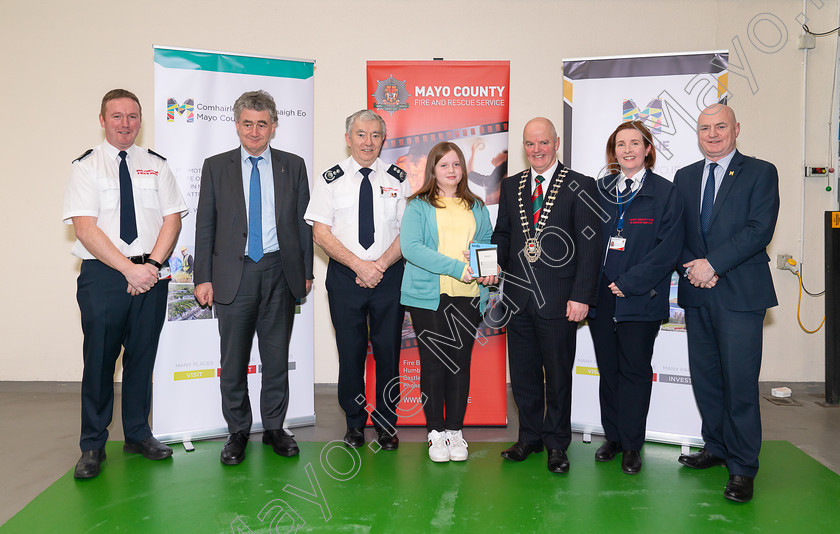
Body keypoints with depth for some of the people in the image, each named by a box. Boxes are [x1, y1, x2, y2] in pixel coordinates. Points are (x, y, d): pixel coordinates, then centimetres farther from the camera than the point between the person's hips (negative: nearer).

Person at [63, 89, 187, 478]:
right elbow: (85, 228, -8)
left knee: (143, 356, 9)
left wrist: (153, 263, -11)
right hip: (102, 274, -2)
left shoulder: (157, 166, 11)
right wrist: (129, 269, -15)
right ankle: (92, 446, 15)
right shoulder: (86, 166, 2)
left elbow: (172, 219, 4)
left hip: (151, 274, 3)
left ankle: (138, 435, 23)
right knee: (99, 358, 1)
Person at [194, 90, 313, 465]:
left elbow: (304, 222, 8)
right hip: (233, 273, 0)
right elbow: (205, 226, 5)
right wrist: (202, 278, -2)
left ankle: (274, 428, 23)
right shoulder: (216, 167, 6)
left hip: (280, 272, 1)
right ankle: (238, 431, 21)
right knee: (233, 360, 6)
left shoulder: (293, 166, 8)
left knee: (277, 355, 9)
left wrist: (306, 272, 4)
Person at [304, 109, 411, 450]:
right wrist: (358, 265, -13)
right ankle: (354, 423, 21)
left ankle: (386, 423, 19)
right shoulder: (330, 180, 3)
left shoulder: (397, 179, 6)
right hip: (344, 277, 0)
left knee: (388, 350, 4)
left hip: (389, 276, 1)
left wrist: (380, 265, -12)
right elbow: (321, 232, -3)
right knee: (350, 351, 5)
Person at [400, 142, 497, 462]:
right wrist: (457, 267, -18)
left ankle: (456, 431, 16)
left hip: (468, 296, 3)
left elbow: (490, 242, 19)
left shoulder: (476, 207, 16)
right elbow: (410, 247, -10)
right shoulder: (418, 205, 2)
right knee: (433, 363, 2)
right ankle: (436, 432, 15)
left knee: (461, 363, 5)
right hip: (429, 296, -3)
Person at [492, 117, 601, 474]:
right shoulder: (510, 186, 11)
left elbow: (590, 245, -7)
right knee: (522, 373, 12)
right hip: (518, 296, 4)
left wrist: (581, 296, -13)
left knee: (558, 374, 8)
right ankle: (529, 437, 30)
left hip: (558, 299, -4)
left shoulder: (580, 187, -2)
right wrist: (494, 270, -3)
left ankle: (556, 443, 25)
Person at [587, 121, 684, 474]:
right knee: (608, 369, 11)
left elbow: (668, 248, -9)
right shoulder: (599, 190, 10)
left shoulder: (665, 192, -2)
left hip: (641, 298, -4)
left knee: (635, 370, 4)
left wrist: (629, 283, -13)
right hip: (601, 296, 4)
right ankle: (612, 437, 25)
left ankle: (631, 446, 16)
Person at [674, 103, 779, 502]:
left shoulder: (760, 173, 1)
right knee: (705, 378, 11)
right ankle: (716, 447, 28)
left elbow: (759, 230, -10)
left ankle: (742, 468, 8)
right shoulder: (684, 177, 14)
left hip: (740, 293, -4)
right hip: (697, 293, 5)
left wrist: (712, 264, -16)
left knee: (740, 382, -4)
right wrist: (691, 268, -7)